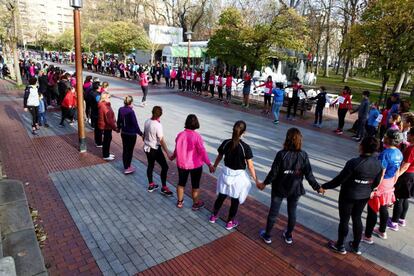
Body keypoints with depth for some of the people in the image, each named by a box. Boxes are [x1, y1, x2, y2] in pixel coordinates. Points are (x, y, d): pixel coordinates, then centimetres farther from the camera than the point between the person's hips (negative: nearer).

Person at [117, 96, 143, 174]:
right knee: (130, 150, 5)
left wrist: (118, 127, 29)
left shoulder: (121, 109, -3)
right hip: (131, 134, -7)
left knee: (124, 149, 16)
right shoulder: (131, 111, -22)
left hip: (123, 133, 7)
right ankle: (127, 168, 14)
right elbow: (135, 123, -20)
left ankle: (126, 166, 30)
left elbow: (119, 120, 10)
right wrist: (141, 133, -12)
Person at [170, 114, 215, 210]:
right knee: (195, 185, 14)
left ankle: (180, 202, 37)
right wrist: (209, 164, -16)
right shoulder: (196, 136, -20)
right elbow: (202, 151, -21)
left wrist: (172, 157, 26)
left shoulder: (180, 135, -7)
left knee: (181, 183, 22)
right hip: (195, 165, -4)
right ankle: (196, 204, 30)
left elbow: (177, 149, 6)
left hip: (182, 164, 4)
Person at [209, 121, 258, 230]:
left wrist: (214, 166, 23)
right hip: (239, 176, -3)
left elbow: (219, 157, 4)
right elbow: (250, 166, -15)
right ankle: (230, 222, 33)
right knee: (235, 200, 16)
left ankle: (214, 216, 41)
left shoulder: (225, 143, -11)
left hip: (226, 174, 3)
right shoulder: (245, 147, -21)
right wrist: (256, 180, -4)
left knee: (221, 196, 23)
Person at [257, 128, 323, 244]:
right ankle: (288, 236, 39)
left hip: (279, 188, -2)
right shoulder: (303, 155, -14)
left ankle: (267, 236, 31)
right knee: (292, 212, 21)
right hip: (295, 189, 3)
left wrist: (264, 183, -1)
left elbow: (274, 172, -16)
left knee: (273, 212, 14)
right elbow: (309, 175, -10)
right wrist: (317, 187, 5)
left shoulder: (281, 154, -22)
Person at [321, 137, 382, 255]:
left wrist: (324, 186, -11)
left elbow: (339, 180, -23)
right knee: (357, 218, 23)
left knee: (344, 220, 12)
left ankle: (340, 246, 30)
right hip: (364, 196, 6)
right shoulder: (378, 163, -8)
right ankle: (356, 246, 37)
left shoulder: (354, 163, -28)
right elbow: (376, 183, 5)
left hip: (348, 196, -6)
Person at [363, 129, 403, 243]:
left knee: (372, 211, 4)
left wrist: (373, 189, -18)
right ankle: (382, 231, 40)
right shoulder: (399, 153, 0)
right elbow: (396, 172, 10)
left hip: (380, 186, -8)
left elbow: (381, 175, -24)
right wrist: (392, 184, 22)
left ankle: (368, 236, 15)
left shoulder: (385, 154, -25)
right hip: (389, 186, 8)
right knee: (384, 209, 23)